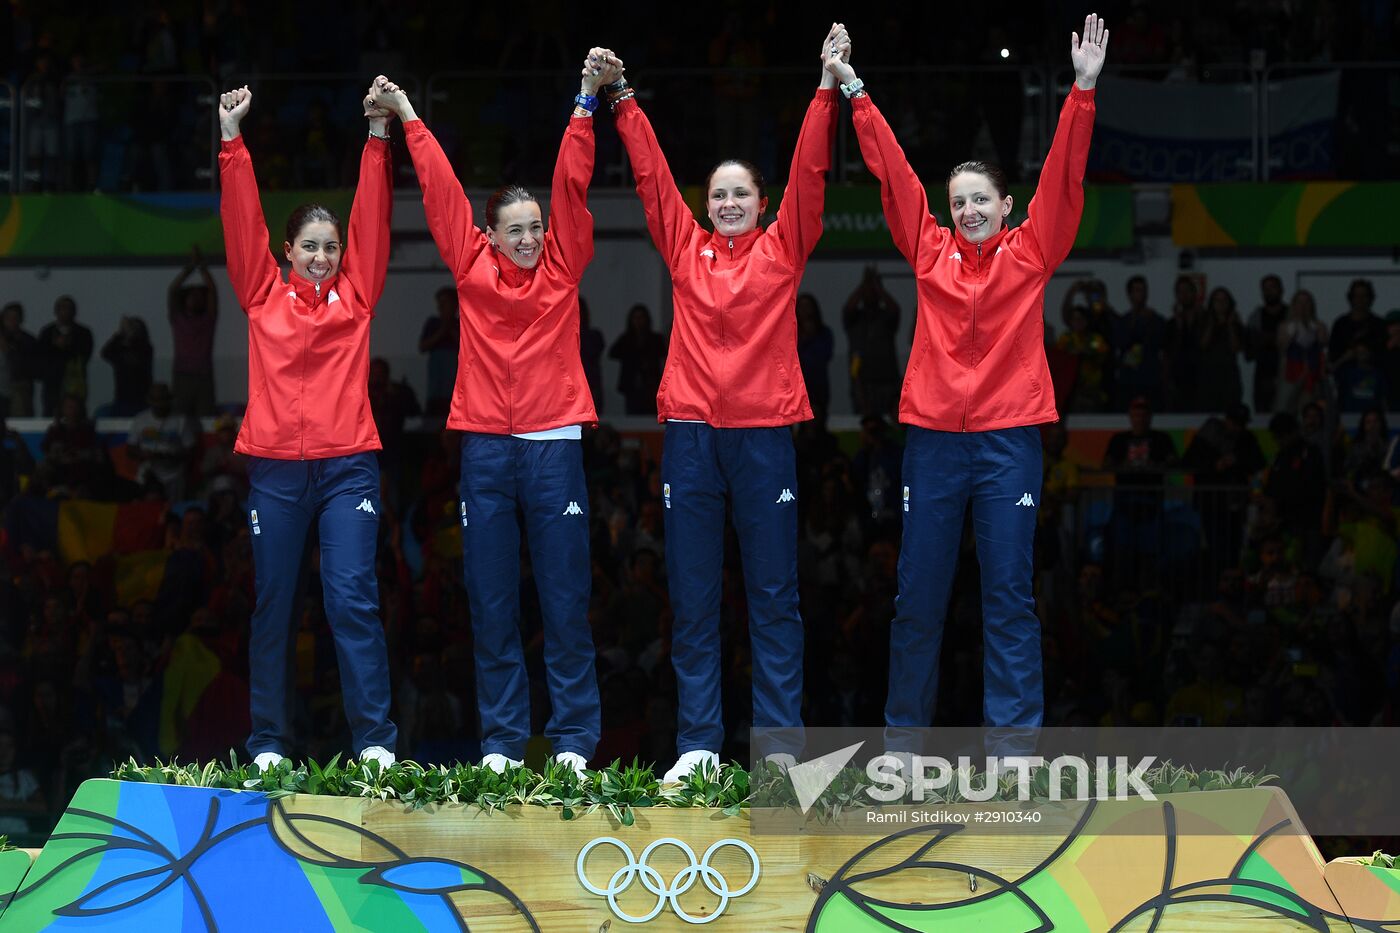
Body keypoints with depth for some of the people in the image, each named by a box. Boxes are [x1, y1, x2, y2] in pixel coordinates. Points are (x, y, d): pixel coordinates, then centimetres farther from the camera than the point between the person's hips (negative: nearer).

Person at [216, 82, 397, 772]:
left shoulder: (355, 294, 9)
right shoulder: (264, 294, 9)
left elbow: (372, 218, 4)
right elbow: (242, 219, 4)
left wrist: (378, 137, -3)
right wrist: (231, 138, -2)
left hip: (347, 464, -1)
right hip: (276, 467, 1)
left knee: (352, 595, -9)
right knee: (273, 604, 5)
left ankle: (375, 741, -9)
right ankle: (269, 744, 10)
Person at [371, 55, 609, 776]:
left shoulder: (562, 266, 5)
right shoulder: (471, 265, 6)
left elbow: (571, 184, -2)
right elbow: (439, 188, 6)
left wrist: (587, 100, -9)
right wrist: (405, 114, 6)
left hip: (554, 444, -1)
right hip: (485, 447, 1)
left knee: (564, 595, 0)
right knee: (491, 601, 4)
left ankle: (575, 738, 4)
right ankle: (501, 739, 9)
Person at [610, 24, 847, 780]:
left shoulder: (783, 248, 6)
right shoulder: (685, 249, 10)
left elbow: (810, 171, 1)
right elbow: (651, 175, 11)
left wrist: (827, 87, -5)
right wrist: (622, 100, 8)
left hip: (764, 432, -2)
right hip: (690, 431, 2)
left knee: (773, 593, 1)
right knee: (692, 596, 3)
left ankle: (780, 746, 1)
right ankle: (697, 744, 7)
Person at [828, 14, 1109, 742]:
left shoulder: (1031, 252, 4)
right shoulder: (931, 251, 8)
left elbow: (1063, 177, -3)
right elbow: (893, 174, 8)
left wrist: (1083, 91, -12)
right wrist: (856, 95, 6)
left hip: (1009, 436, -2)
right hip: (934, 434, 2)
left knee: (1008, 593, -1)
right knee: (918, 594, 7)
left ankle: (1012, 742, 0)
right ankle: (903, 735, 15)